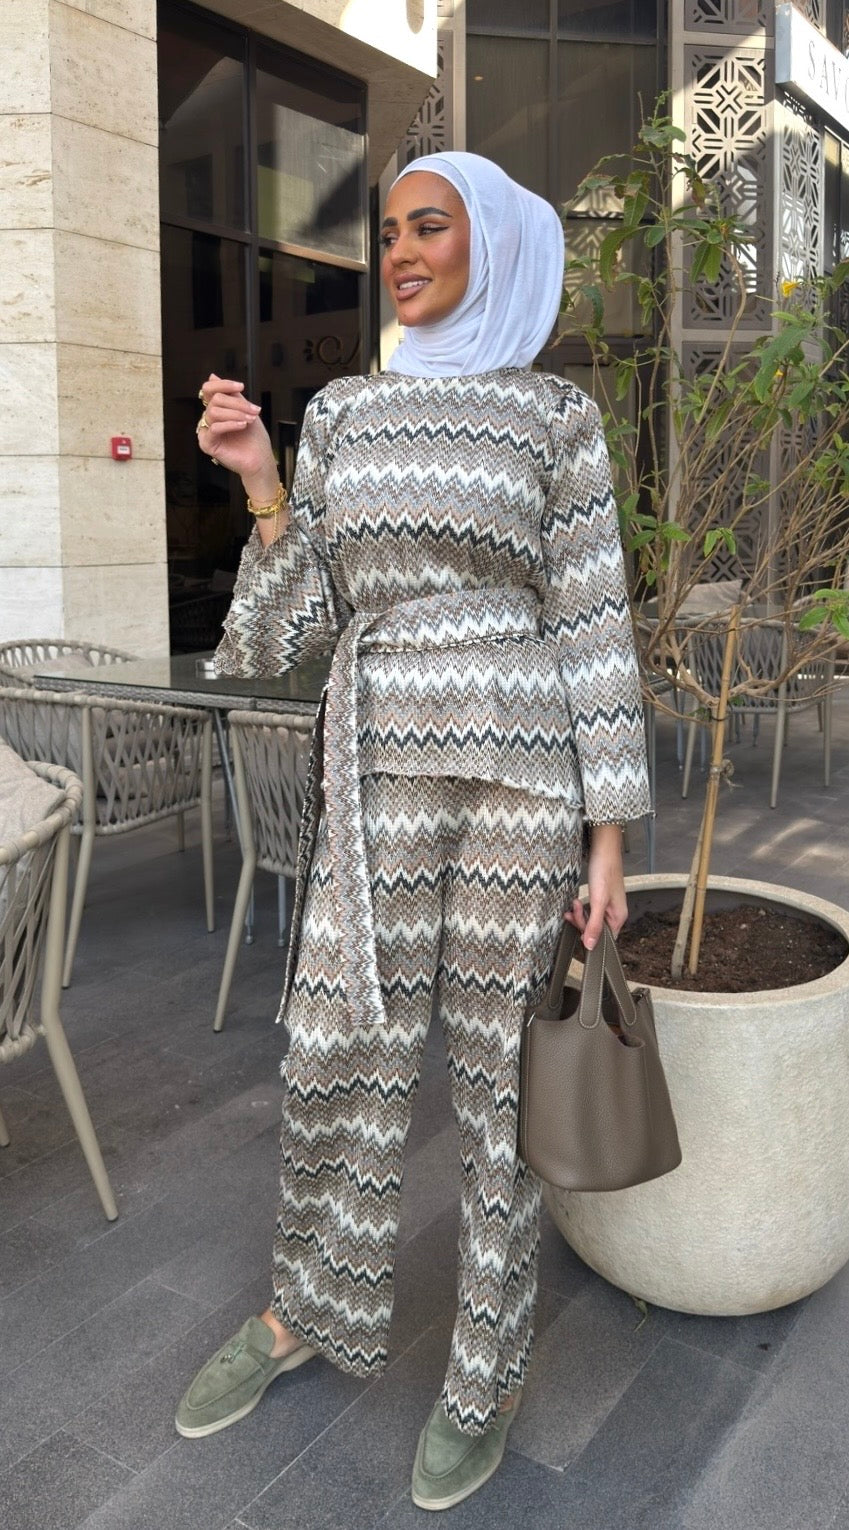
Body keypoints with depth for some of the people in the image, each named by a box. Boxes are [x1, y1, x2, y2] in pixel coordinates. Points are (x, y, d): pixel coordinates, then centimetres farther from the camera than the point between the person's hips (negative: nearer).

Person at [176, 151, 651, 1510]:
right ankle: (310, 1312, 35)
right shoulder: (342, 417, 12)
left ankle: (490, 1362, 29)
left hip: (520, 765, -3)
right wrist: (262, 485, -6)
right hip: (381, 771, 3)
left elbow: (596, 630, -2)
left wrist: (611, 839, -5)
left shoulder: (557, 418, 2)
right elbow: (307, 624, 8)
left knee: (498, 1065, 7)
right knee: (341, 1057, 8)